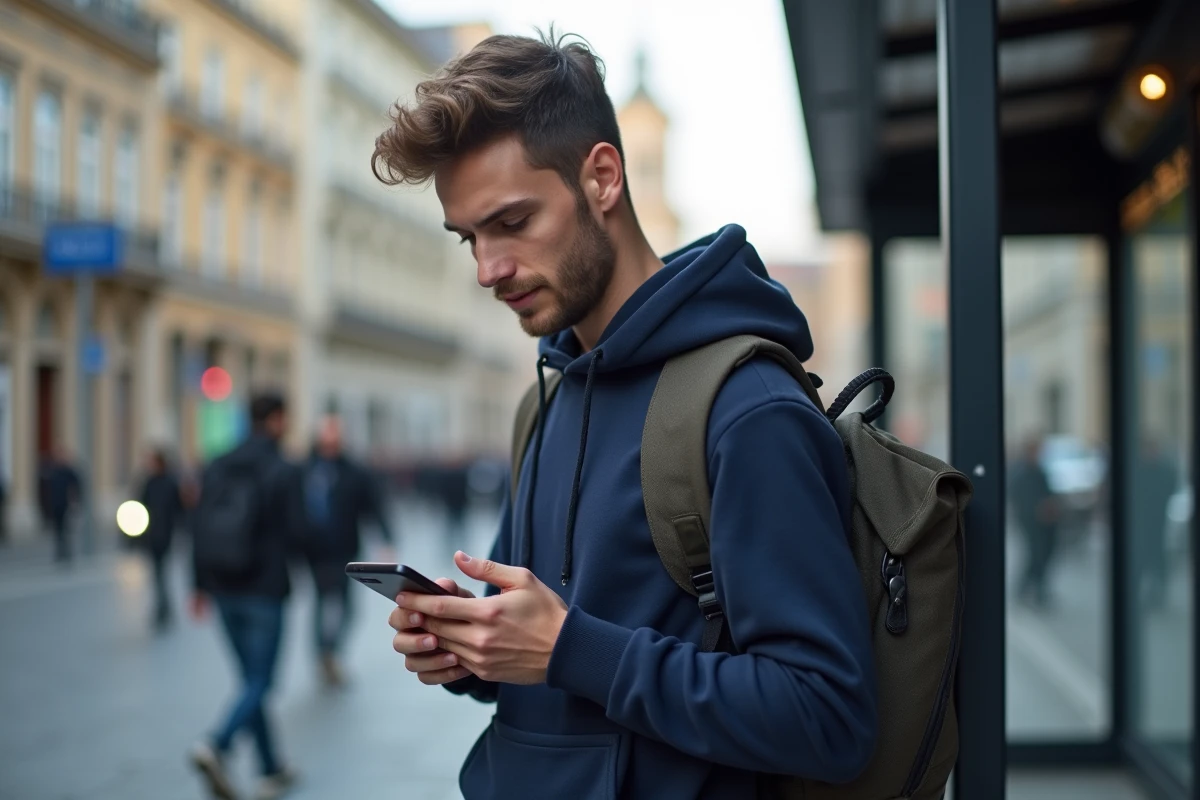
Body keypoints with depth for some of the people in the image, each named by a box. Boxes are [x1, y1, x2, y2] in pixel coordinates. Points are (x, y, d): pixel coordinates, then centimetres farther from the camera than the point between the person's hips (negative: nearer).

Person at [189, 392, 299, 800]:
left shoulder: (217, 468, 6)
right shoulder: (281, 471, -12)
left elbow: (200, 528, 7)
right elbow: (293, 532, -14)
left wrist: (201, 584, 13)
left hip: (224, 590, 6)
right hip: (265, 591, -6)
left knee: (252, 679, 14)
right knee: (259, 682, 0)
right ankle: (216, 746, -24)